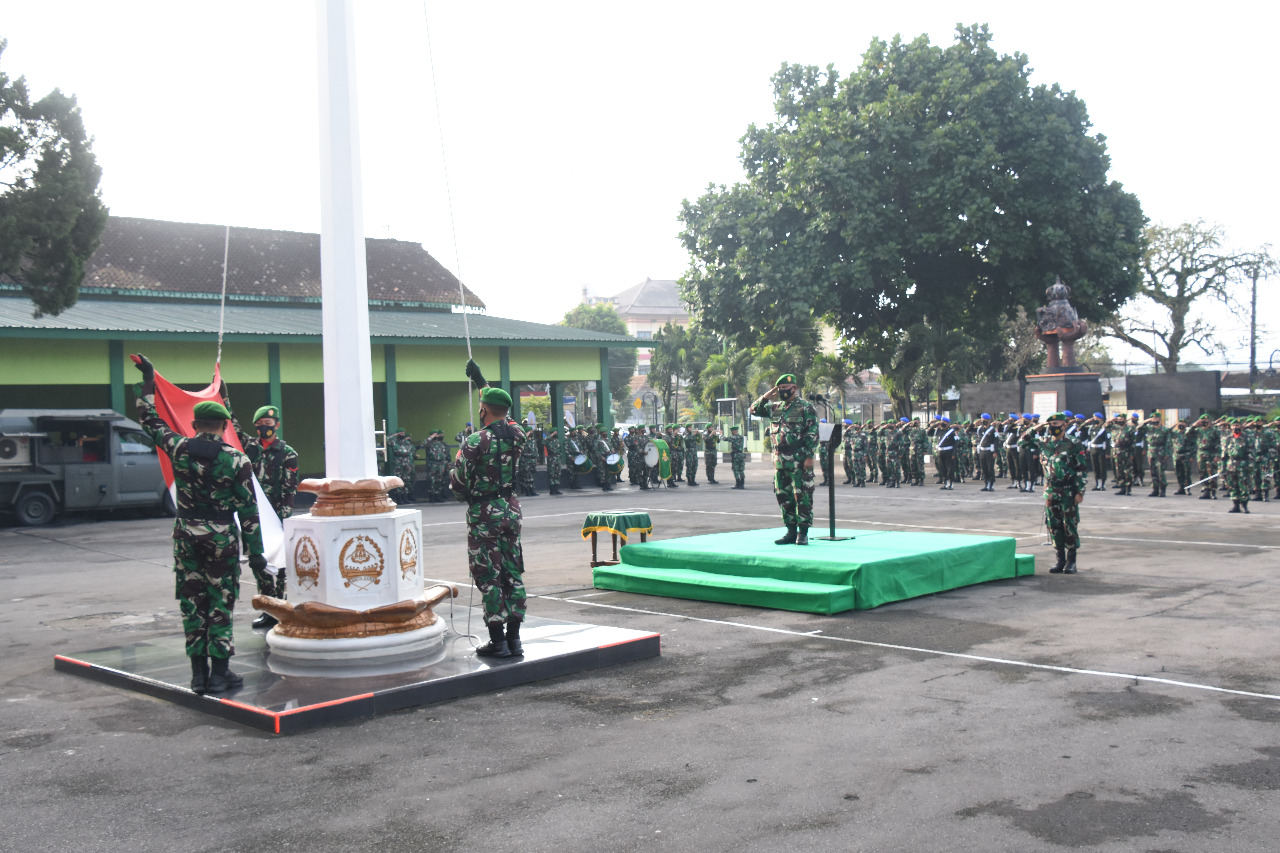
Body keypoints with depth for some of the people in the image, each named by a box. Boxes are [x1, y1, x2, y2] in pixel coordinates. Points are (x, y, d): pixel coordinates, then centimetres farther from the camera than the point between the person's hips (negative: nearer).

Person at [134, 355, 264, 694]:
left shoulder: (178, 449, -2)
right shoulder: (237, 460, -7)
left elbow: (149, 419, 13)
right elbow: (248, 510, -6)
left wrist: (148, 379, 23)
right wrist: (255, 551, -1)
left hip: (186, 535, 2)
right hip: (221, 538, -2)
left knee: (192, 603, 9)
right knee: (220, 604, 5)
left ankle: (198, 673, 13)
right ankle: (219, 673, 7)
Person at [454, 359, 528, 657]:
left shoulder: (475, 442, -16)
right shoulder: (517, 434, 1)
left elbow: (457, 482, -10)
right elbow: (502, 414, 22)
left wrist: (468, 496, 14)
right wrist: (481, 381, 31)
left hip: (484, 514, -6)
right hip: (511, 510, 6)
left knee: (489, 578, -1)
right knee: (513, 574, 9)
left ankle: (497, 642, 1)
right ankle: (513, 638, 13)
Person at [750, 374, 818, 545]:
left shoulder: (805, 407, -4)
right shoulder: (775, 407, 14)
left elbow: (813, 433, -8)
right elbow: (754, 410, 23)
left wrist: (809, 456, -14)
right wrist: (766, 397, 8)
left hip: (799, 461, -7)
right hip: (780, 460, 7)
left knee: (802, 496, -4)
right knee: (783, 496, 9)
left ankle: (803, 532, 1)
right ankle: (791, 532, 17)